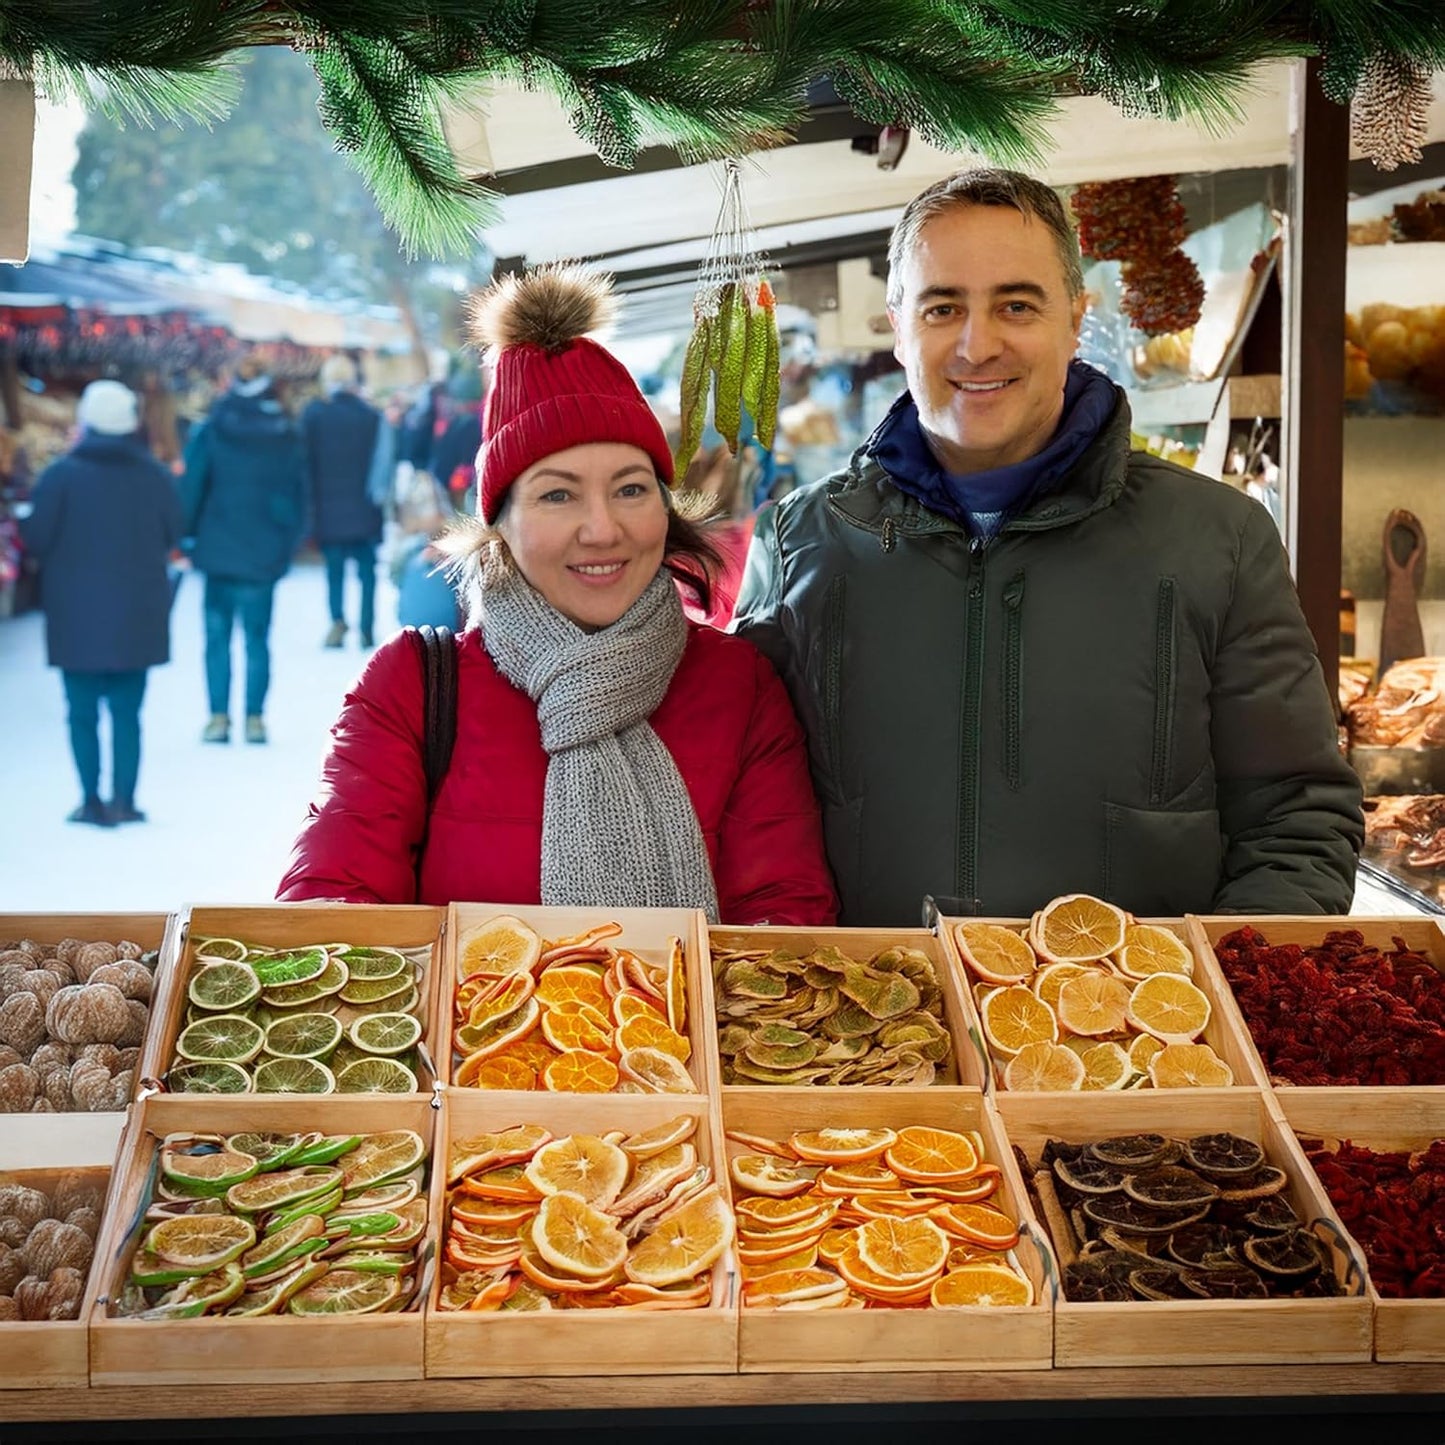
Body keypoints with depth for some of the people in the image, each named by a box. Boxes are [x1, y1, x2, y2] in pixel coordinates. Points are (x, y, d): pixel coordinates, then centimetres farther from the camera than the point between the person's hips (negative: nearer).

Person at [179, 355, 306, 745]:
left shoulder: (212, 431, -4)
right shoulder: (287, 437, 1)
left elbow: (192, 487, -3)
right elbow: (299, 497, 5)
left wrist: (186, 537, 5)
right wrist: (286, 547, 12)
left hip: (219, 551, -1)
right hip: (264, 553, 1)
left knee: (217, 635, 7)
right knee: (258, 637, 7)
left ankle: (219, 717, 4)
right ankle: (255, 718, 6)